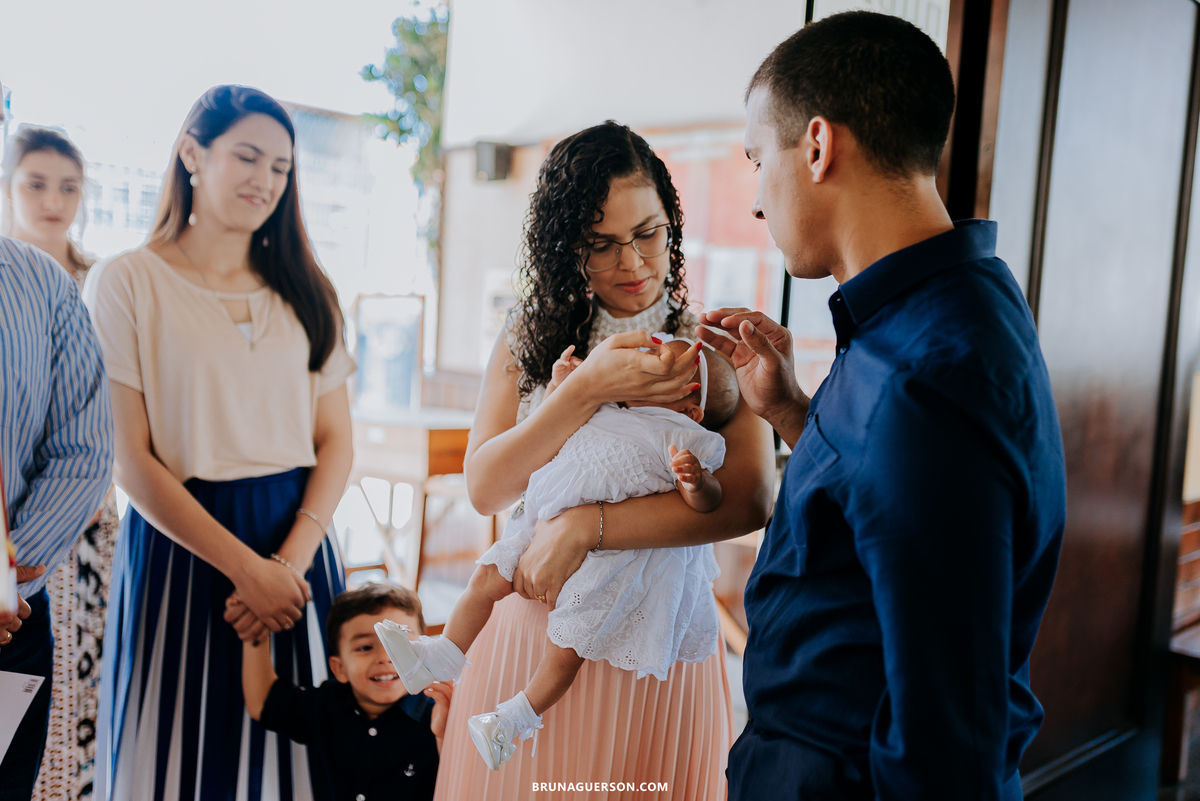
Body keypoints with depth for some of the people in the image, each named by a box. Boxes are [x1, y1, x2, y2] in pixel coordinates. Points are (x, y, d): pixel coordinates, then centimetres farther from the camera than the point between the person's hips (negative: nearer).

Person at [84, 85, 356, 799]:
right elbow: (129, 457, -9)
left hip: (299, 541, 4)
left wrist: (289, 562, -10)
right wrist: (244, 565, -15)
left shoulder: (305, 290, 9)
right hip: (180, 542, -3)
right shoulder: (126, 283, -3)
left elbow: (336, 439, 4)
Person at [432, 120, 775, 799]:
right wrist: (588, 388, -20)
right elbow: (485, 488, -8)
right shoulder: (532, 337, 2)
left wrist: (583, 526, -24)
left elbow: (751, 499, -21)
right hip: (530, 631, 2)